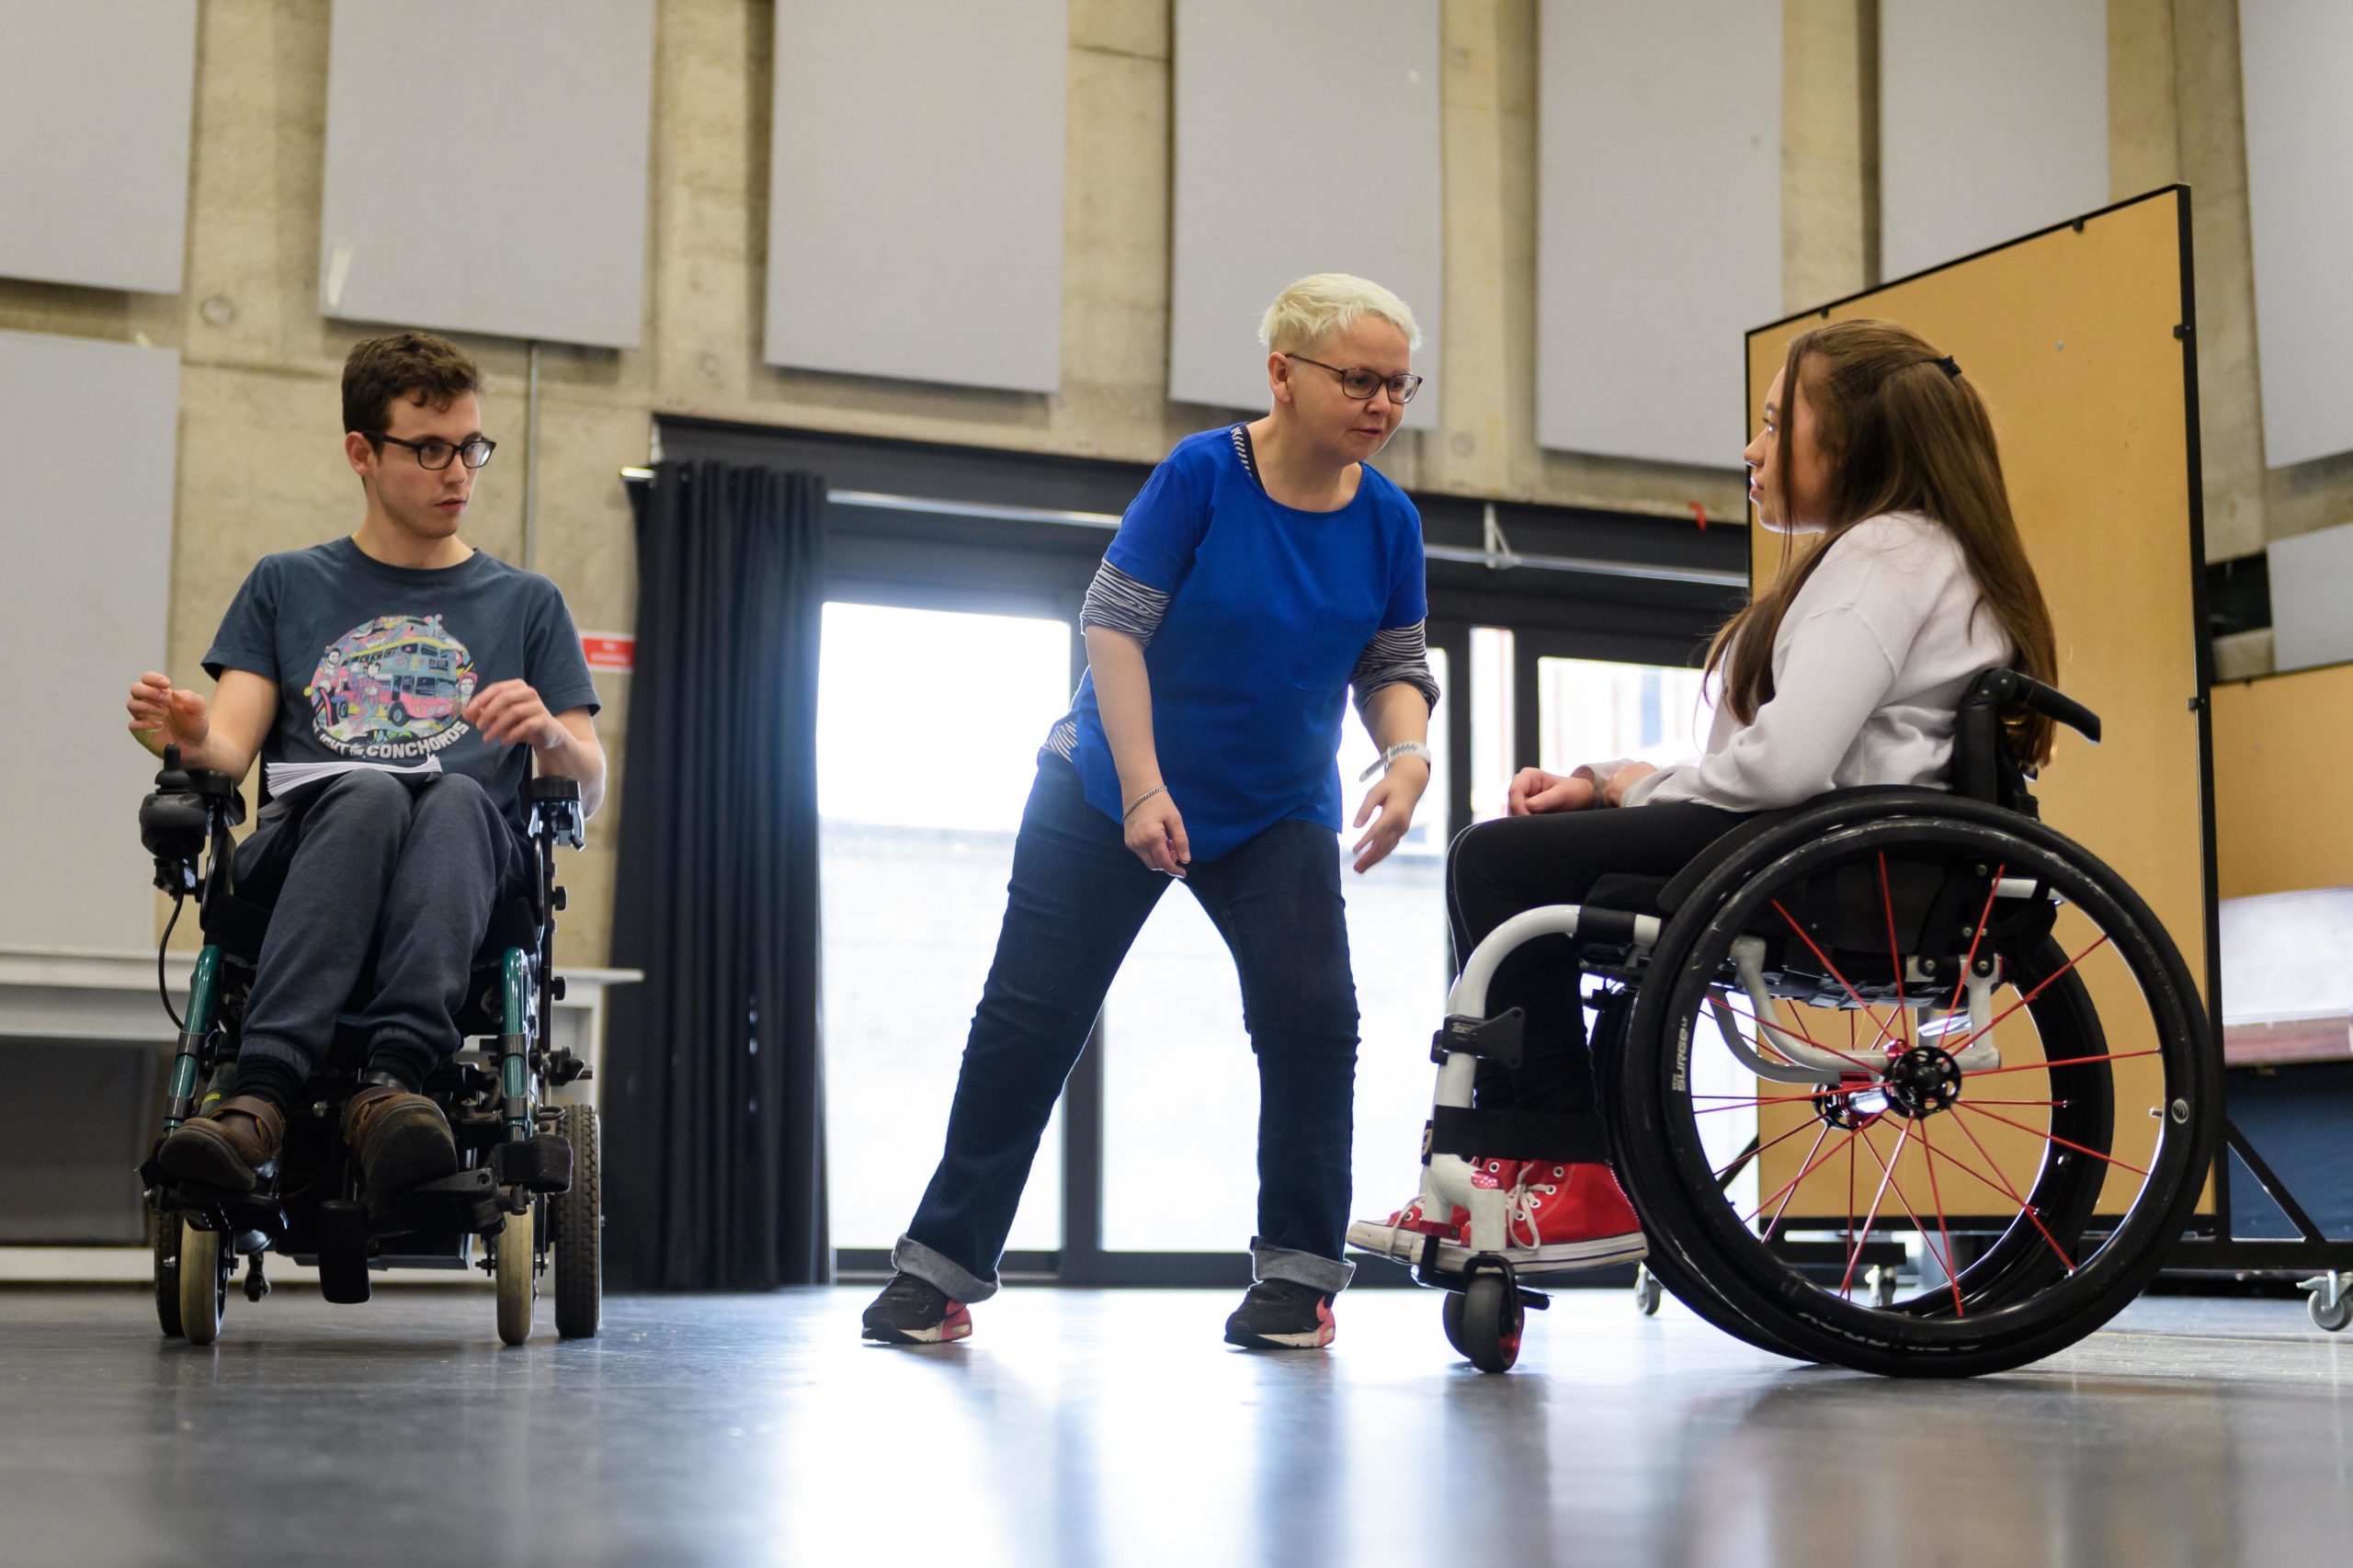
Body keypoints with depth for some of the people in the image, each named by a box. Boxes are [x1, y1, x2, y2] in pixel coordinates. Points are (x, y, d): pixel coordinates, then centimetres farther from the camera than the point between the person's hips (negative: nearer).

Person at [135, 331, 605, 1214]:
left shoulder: (525, 604, 22)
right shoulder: (286, 587, 22)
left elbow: (588, 790, 13)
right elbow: (232, 748, 9)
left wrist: (550, 734, -11)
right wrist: (190, 737, -16)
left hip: (471, 873, 0)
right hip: (299, 851, 0)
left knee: (457, 797, -35)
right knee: (368, 791, -36)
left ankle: (393, 1085, -54)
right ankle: (261, 1101, -51)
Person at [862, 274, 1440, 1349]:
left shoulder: (1387, 521, -5)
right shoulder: (1203, 474, -18)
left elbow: (1395, 666, 3)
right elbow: (1114, 623, -17)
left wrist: (1407, 756, -20)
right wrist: (1143, 789, -24)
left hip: (1276, 816, 3)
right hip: (1110, 796, -3)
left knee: (1311, 1018, -12)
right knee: (1031, 1019, 0)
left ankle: (1297, 1270, 3)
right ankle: (942, 1266, 11)